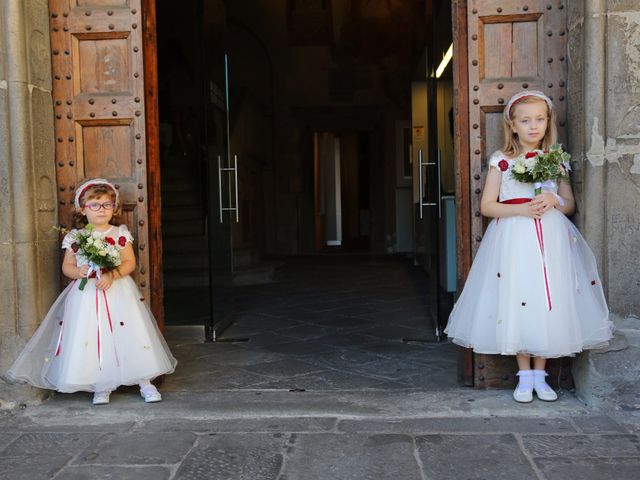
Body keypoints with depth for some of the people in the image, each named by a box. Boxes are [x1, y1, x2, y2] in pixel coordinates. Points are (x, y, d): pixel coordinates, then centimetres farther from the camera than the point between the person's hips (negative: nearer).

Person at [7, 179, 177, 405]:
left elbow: (130, 262, -3)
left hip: (117, 291, -1)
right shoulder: (74, 237, 5)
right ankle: (102, 387, 14)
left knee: (131, 336, -4)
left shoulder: (120, 233, 2)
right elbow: (67, 266, 7)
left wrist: (112, 275, -19)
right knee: (90, 339, 0)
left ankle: (145, 382, 7)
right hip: (86, 295, 1)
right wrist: (78, 272, -15)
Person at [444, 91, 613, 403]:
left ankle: (539, 375, 15)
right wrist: (522, 209, -14)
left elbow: (571, 204, 13)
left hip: (551, 237, 2)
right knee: (517, 302, -1)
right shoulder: (501, 161, 2)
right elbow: (487, 206, -1)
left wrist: (553, 201, -9)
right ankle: (524, 376, 12)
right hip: (514, 238, -2)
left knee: (549, 302, 1)